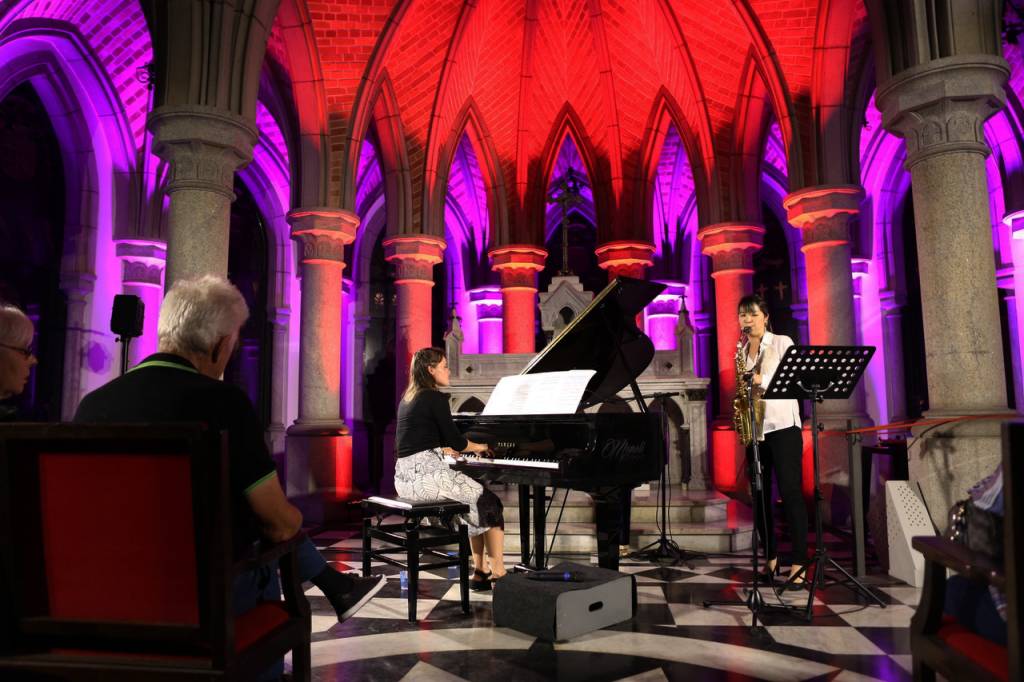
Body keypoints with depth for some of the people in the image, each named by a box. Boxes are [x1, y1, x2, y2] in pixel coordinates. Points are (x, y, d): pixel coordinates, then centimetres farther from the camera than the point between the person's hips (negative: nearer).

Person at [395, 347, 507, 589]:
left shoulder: (408, 399, 17)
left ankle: (481, 571, 20)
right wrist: (478, 446, 11)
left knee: (476, 505, 19)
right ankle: (498, 573, 6)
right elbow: (456, 441, -11)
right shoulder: (435, 398, -10)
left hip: (405, 476, 9)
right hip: (427, 475, -9)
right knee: (490, 503, 4)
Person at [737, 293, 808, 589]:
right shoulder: (741, 351, 14)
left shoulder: (782, 343, 0)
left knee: (791, 492, -9)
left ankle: (798, 564, -5)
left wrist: (761, 380, -22)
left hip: (782, 426, -5)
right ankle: (770, 558, 18)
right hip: (754, 429, 5)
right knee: (760, 495, 7)